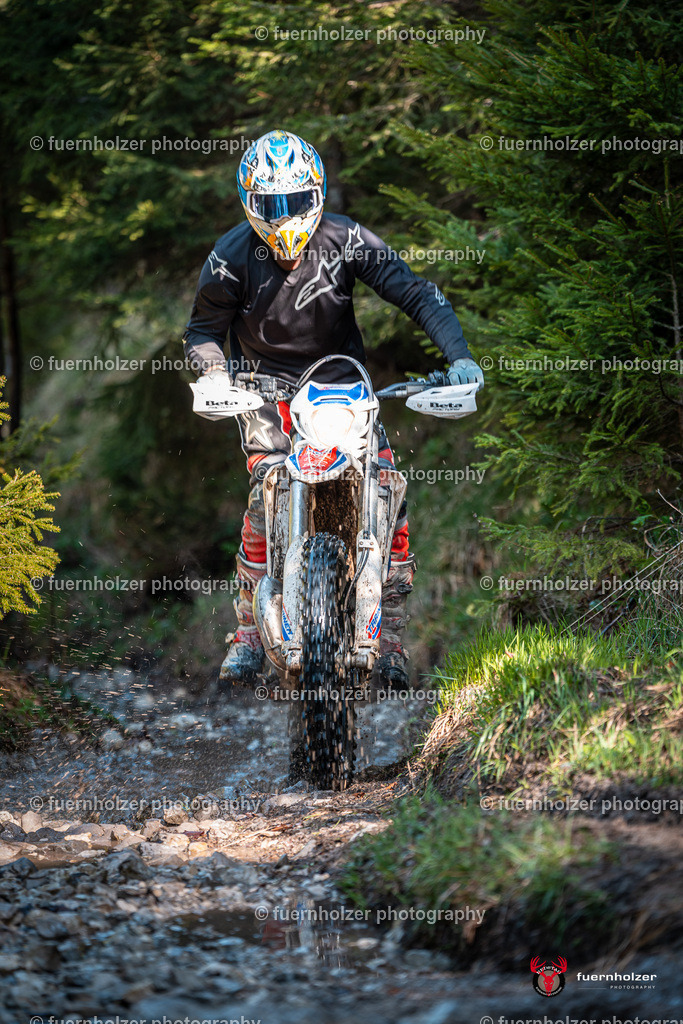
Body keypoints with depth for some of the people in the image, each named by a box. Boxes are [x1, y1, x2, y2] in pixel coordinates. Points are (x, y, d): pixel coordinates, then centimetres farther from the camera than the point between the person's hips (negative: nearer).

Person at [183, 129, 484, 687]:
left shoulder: (346, 239, -12)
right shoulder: (231, 257, -12)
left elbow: (417, 293, -13)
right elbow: (203, 330, -2)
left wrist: (458, 355, -27)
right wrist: (218, 379, -24)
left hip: (341, 379, 1)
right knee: (268, 491, -25)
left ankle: (391, 637, -4)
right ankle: (248, 629, -10)